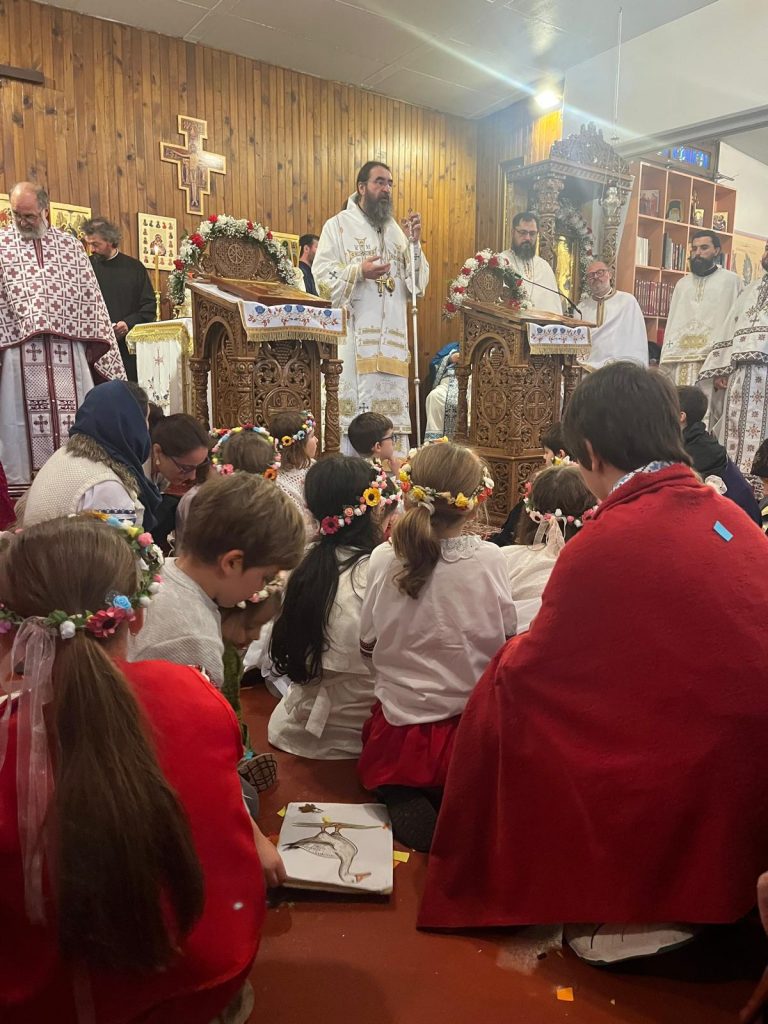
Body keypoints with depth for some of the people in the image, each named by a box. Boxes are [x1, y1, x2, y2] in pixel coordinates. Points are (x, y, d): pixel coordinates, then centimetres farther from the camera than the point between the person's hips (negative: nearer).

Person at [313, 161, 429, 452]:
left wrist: (414, 243, -1)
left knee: (391, 409, 3)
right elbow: (322, 278, -5)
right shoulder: (338, 225, 5)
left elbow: (418, 284, 13)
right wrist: (359, 271, -19)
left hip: (392, 338, 5)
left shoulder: (396, 230, 17)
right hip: (354, 337, -4)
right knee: (353, 408, -8)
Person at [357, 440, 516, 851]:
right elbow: (506, 636, -1)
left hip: (398, 731, 0)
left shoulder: (383, 559, -13)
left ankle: (404, 804, 1)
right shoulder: (489, 560, -15)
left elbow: (368, 643, 0)